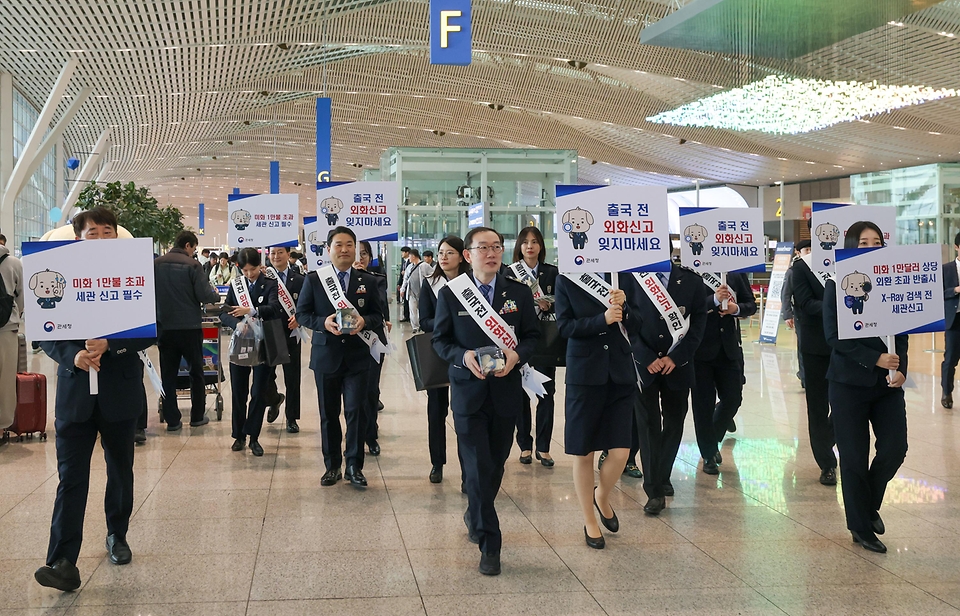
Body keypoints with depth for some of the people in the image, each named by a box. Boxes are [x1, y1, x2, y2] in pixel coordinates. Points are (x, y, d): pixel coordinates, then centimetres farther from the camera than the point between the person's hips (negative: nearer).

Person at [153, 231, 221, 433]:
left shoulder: (156, 264, -1)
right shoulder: (192, 265, -12)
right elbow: (204, 295, -14)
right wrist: (216, 295, 7)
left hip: (165, 327, 3)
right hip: (189, 326, -3)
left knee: (168, 374, 8)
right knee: (196, 372, 12)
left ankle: (171, 420, 8)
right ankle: (197, 416, 18)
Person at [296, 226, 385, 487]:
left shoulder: (368, 281, 5)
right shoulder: (313, 279, 1)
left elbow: (378, 315, 6)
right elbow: (302, 313, 1)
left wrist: (364, 321, -15)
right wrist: (323, 322, -17)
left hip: (357, 356, 0)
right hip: (325, 355, 0)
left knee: (356, 411, -4)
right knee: (329, 413, 9)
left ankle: (354, 466, 8)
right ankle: (332, 466, 21)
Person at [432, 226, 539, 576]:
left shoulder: (519, 293, 4)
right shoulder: (450, 294, -1)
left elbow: (533, 335, 7)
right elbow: (439, 340, 2)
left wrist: (517, 354, -14)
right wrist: (463, 356, -17)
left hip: (506, 391, 3)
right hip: (468, 392, -3)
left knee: (496, 465, 14)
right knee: (478, 468, -6)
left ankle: (475, 515, 41)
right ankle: (489, 544, 1)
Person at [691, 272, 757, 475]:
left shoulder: (736, 273, 5)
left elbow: (751, 304, 8)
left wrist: (736, 308, -13)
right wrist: (714, 300, -29)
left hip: (729, 348, 4)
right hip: (701, 349, -4)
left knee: (733, 398, 6)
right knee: (704, 403, 5)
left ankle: (713, 438, 33)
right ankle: (709, 455, 18)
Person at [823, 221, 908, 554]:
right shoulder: (838, 285, -4)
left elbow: (901, 333, 7)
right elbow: (834, 336, -12)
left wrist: (900, 369, -10)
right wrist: (875, 359, -19)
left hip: (887, 383, 4)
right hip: (850, 381, -3)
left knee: (895, 448, -3)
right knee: (855, 457, 2)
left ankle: (870, 504, 26)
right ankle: (861, 528, 19)